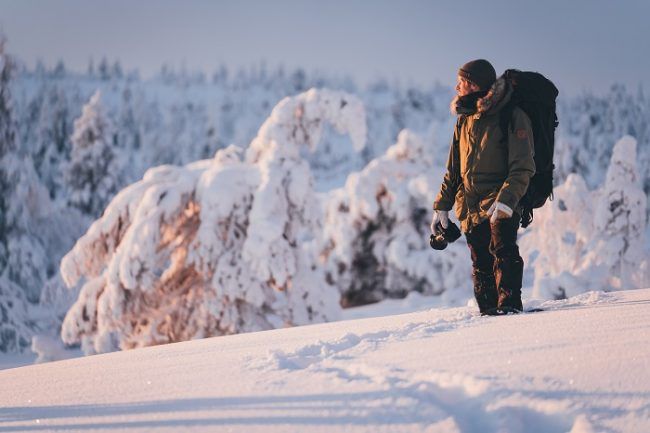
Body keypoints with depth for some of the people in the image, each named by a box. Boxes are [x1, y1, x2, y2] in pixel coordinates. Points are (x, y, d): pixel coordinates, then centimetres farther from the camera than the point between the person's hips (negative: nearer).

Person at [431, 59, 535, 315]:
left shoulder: (512, 117, -6)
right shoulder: (464, 121, 15)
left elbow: (522, 168, -14)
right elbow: (453, 169, 22)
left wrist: (505, 200, -27)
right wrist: (442, 207, 14)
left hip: (501, 205, -6)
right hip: (470, 207, 6)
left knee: (503, 250, -22)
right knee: (481, 263, 6)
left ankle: (509, 303, -25)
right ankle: (488, 311, 11)